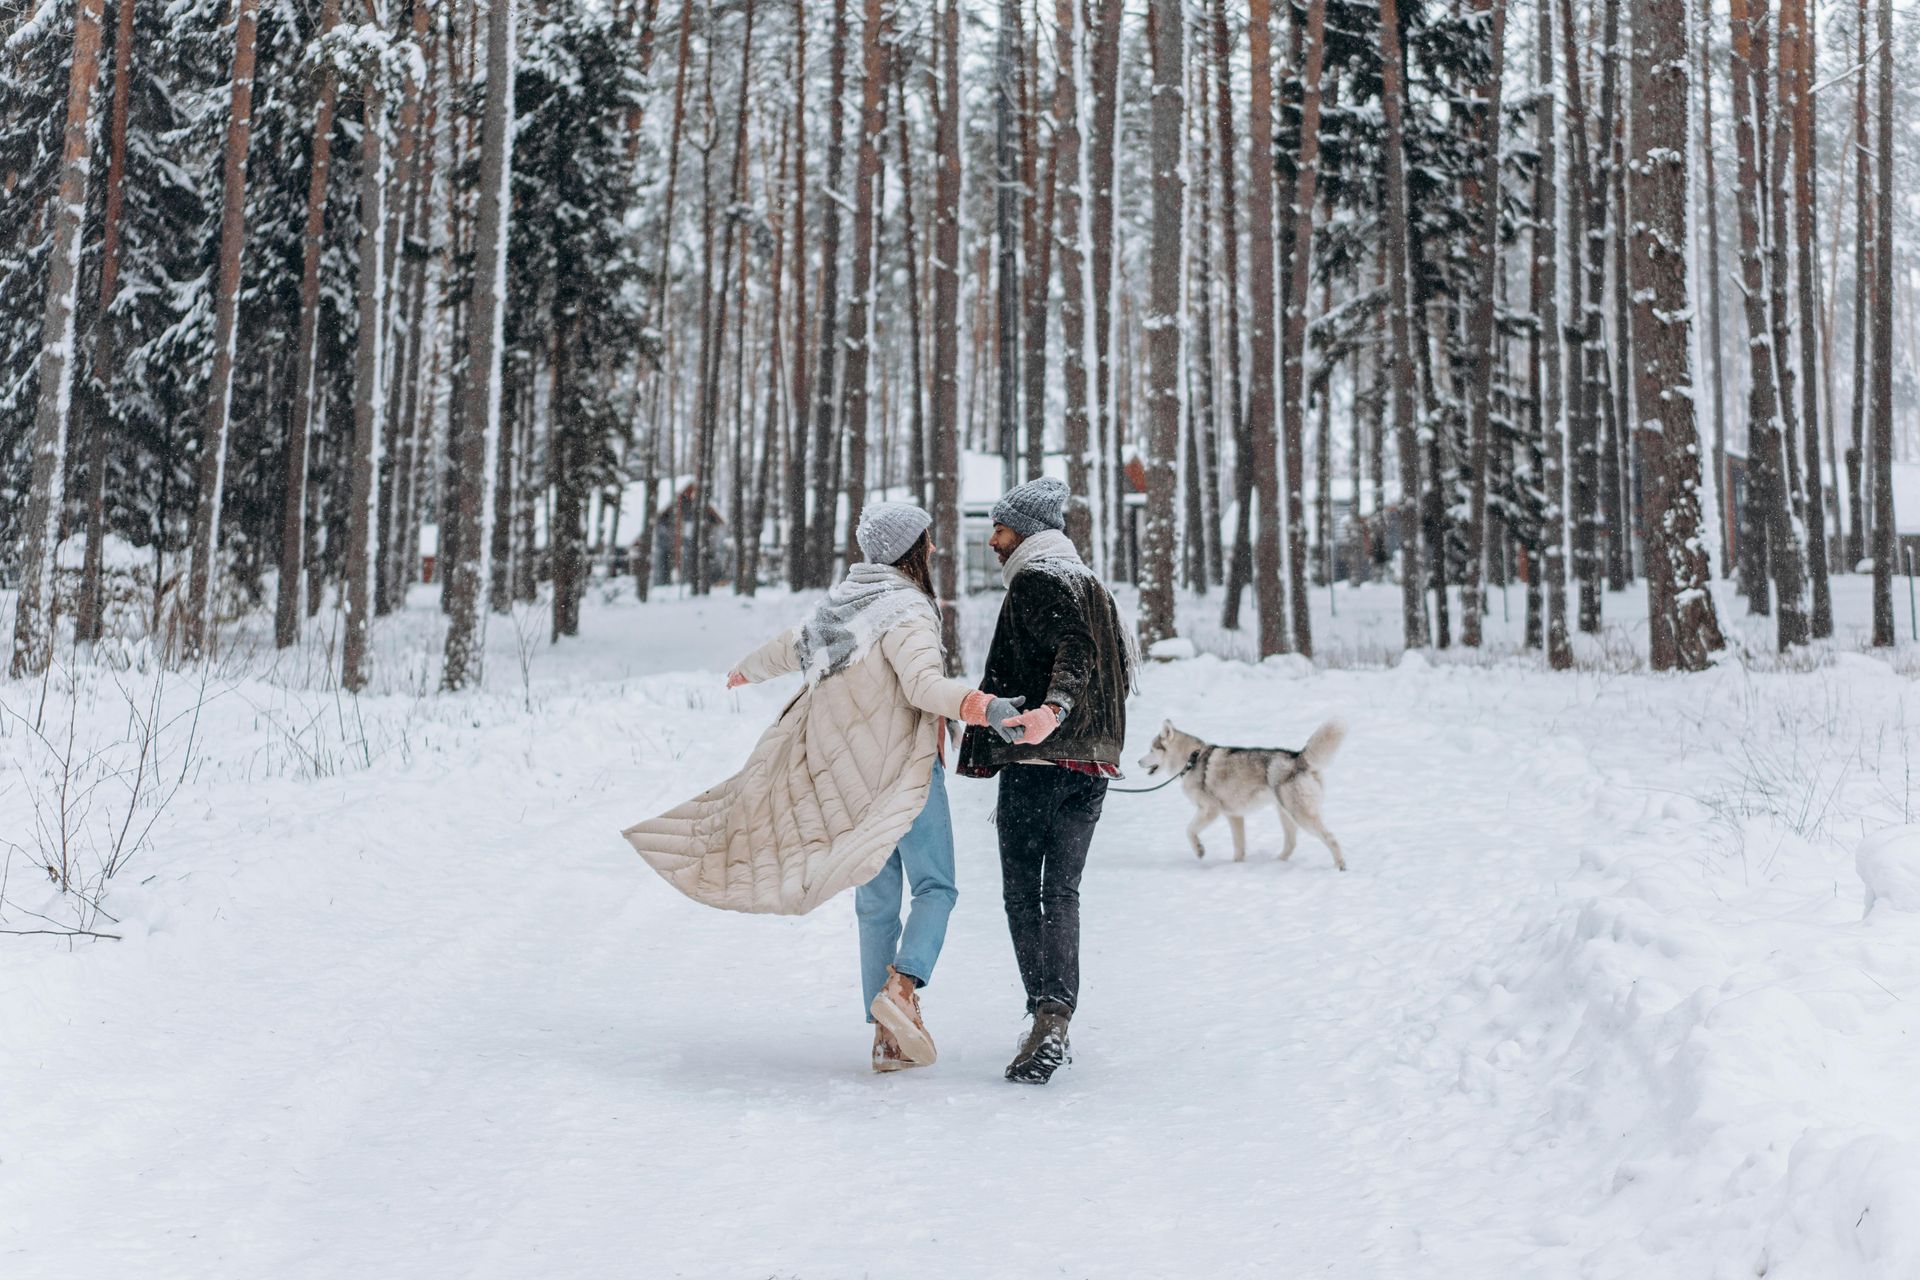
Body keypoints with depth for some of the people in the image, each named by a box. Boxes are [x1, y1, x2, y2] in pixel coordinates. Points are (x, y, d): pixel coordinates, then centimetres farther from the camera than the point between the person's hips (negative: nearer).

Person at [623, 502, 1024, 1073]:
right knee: (934, 887, -1)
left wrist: (746, 671, 50)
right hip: (904, 770, -7)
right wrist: (983, 707, -42)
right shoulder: (905, 611, -12)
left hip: (847, 775, 7)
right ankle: (902, 988, -24)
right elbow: (923, 683, -28)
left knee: (875, 904, 9)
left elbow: (791, 646, 30)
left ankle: (887, 1038, 9)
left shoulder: (845, 604, 13)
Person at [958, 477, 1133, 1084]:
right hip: (1094, 762, 8)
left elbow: (1075, 647, -24)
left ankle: (1046, 1016, -9)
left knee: (1022, 891, -1)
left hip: (1037, 760, -8)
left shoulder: (1035, 579, -7)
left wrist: (1052, 708, -39)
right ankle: (1056, 1017, -1)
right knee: (1062, 892, 8)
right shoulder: (1091, 583, 20)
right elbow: (1122, 669, 23)